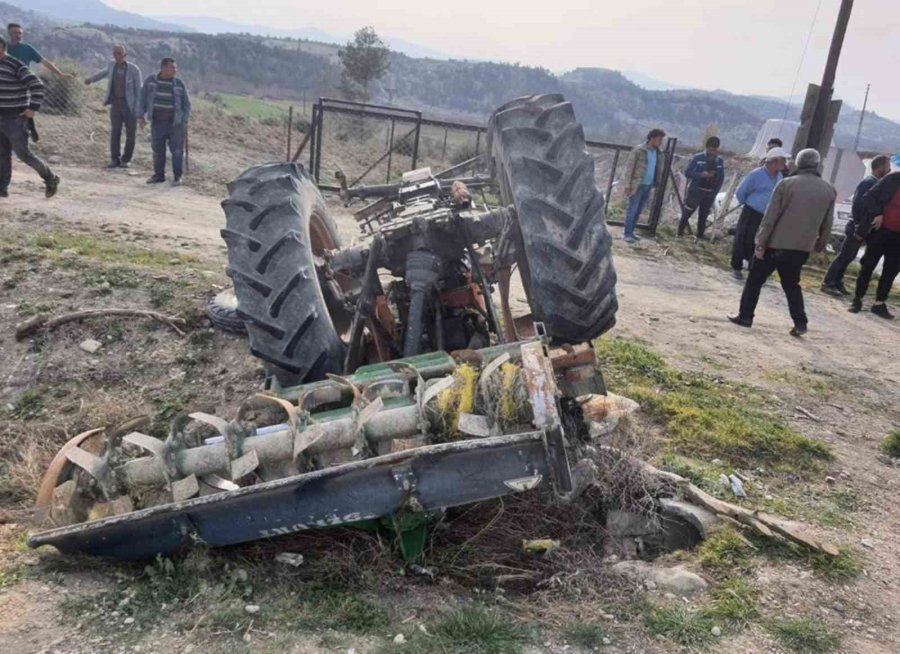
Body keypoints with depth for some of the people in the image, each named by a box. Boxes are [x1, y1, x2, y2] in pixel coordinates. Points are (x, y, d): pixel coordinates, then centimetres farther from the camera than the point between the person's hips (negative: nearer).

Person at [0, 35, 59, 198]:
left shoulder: (16, 66, -15)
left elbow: (37, 86, -20)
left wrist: (33, 108, -20)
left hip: (16, 119, -8)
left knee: (23, 153, -6)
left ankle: (50, 179, 11)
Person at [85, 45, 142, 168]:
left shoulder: (134, 70, -12)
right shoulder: (112, 65, 1)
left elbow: (138, 90, -9)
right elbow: (105, 72, 25)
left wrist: (137, 110, -14)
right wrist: (91, 79, 32)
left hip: (130, 105, -3)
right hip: (115, 104, 3)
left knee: (130, 134, 1)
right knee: (115, 132, -6)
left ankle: (126, 159, 14)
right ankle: (115, 159, -1)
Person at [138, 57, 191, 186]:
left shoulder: (179, 84, 1)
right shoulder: (150, 81, 3)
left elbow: (186, 104, 5)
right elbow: (143, 99, 10)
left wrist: (185, 121, -3)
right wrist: (141, 116, 5)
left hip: (175, 123, -2)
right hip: (157, 122, 2)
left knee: (177, 150, -3)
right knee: (157, 150, 7)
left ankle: (177, 176, 5)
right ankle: (159, 175, 18)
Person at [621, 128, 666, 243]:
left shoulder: (659, 153, 9)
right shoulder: (638, 150, -9)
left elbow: (658, 170, 14)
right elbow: (629, 168, -9)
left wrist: (656, 183, 5)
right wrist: (628, 185, -13)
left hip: (648, 186, 6)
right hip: (637, 185, -6)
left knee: (638, 212, 10)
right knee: (631, 210, -2)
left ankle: (631, 232, 17)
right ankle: (627, 234, 1)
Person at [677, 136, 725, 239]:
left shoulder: (720, 161, 4)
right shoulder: (698, 158, -6)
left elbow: (721, 178, 10)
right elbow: (687, 172, -6)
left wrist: (715, 192, 1)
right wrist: (701, 175, -20)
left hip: (709, 194, 3)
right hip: (695, 191, -3)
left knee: (703, 217, 8)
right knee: (686, 214, -1)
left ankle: (699, 238, 15)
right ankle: (680, 235, 10)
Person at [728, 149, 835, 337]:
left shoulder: (787, 184, -8)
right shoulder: (829, 190, 5)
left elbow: (770, 216, -11)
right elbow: (827, 224, 10)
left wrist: (761, 243, -9)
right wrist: (819, 247, 20)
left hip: (776, 244, -4)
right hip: (802, 247, 4)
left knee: (754, 280, 10)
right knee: (791, 285, 18)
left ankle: (745, 316, 10)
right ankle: (800, 323, 10)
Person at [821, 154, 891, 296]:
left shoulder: (874, 182, 13)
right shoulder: (869, 182, -16)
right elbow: (858, 205, -22)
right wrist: (858, 228, -23)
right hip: (857, 228, -9)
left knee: (848, 257, 12)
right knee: (844, 257, -6)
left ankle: (837, 283, 18)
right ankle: (828, 283, -1)